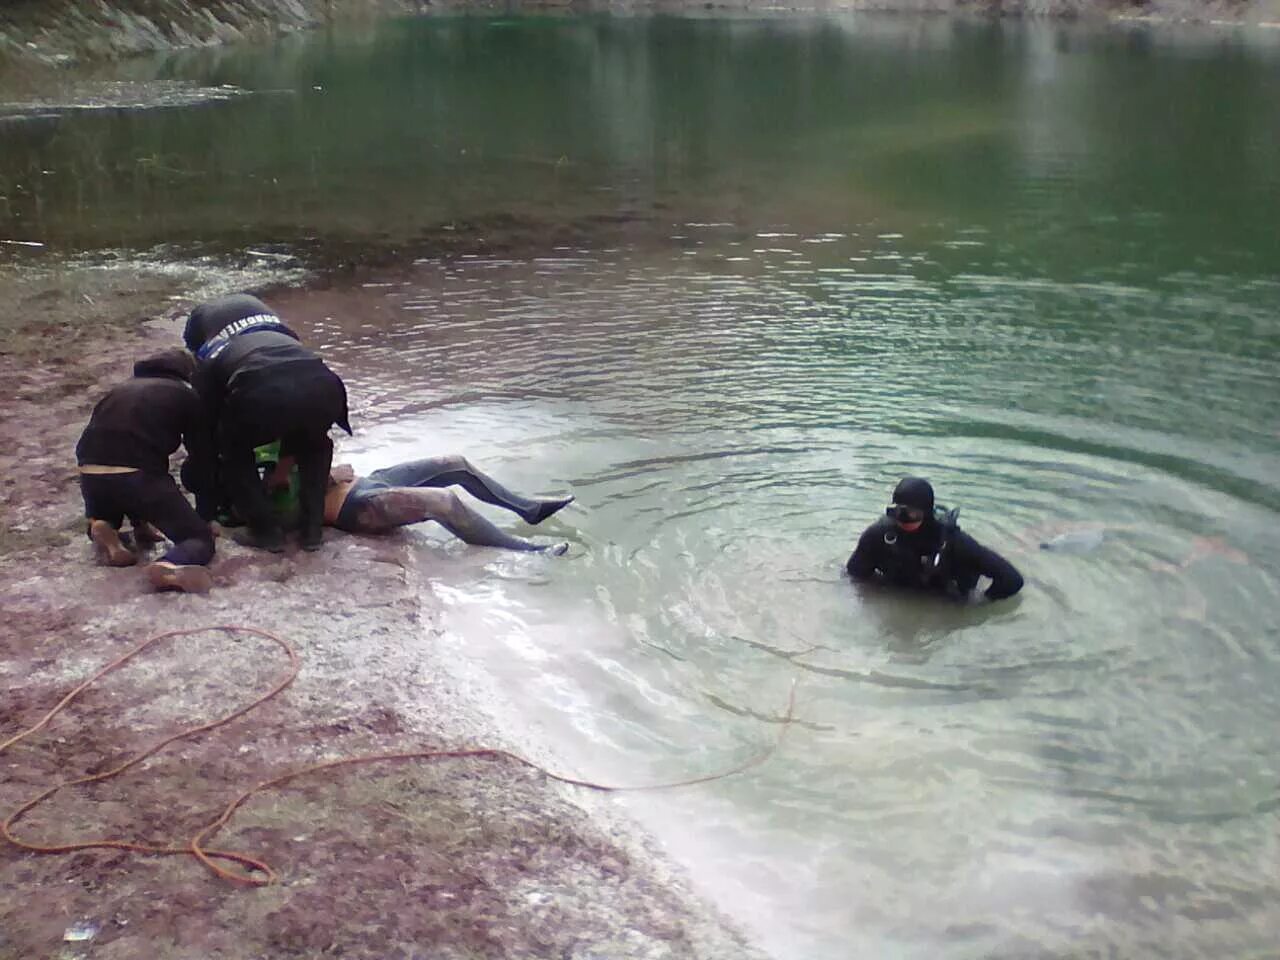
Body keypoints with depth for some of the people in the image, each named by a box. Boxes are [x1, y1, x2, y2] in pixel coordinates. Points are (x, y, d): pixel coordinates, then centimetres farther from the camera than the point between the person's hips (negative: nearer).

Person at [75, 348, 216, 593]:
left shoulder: (120, 389, 31)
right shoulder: (187, 396, 17)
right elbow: (203, 457, 14)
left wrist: (137, 517, 42)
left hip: (90, 474, 5)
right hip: (140, 474, -5)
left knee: (110, 500, 40)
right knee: (200, 537, 5)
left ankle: (104, 526, 5)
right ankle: (170, 567, -28)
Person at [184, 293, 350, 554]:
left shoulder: (208, 361, 33)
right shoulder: (257, 306, 43)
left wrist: (206, 517, 42)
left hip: (261, 393, -3)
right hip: (320, 385, 3)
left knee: (234, 454, 30)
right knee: (314, 445, 37)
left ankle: (266, 532, 23)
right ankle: (312, 529, 28)